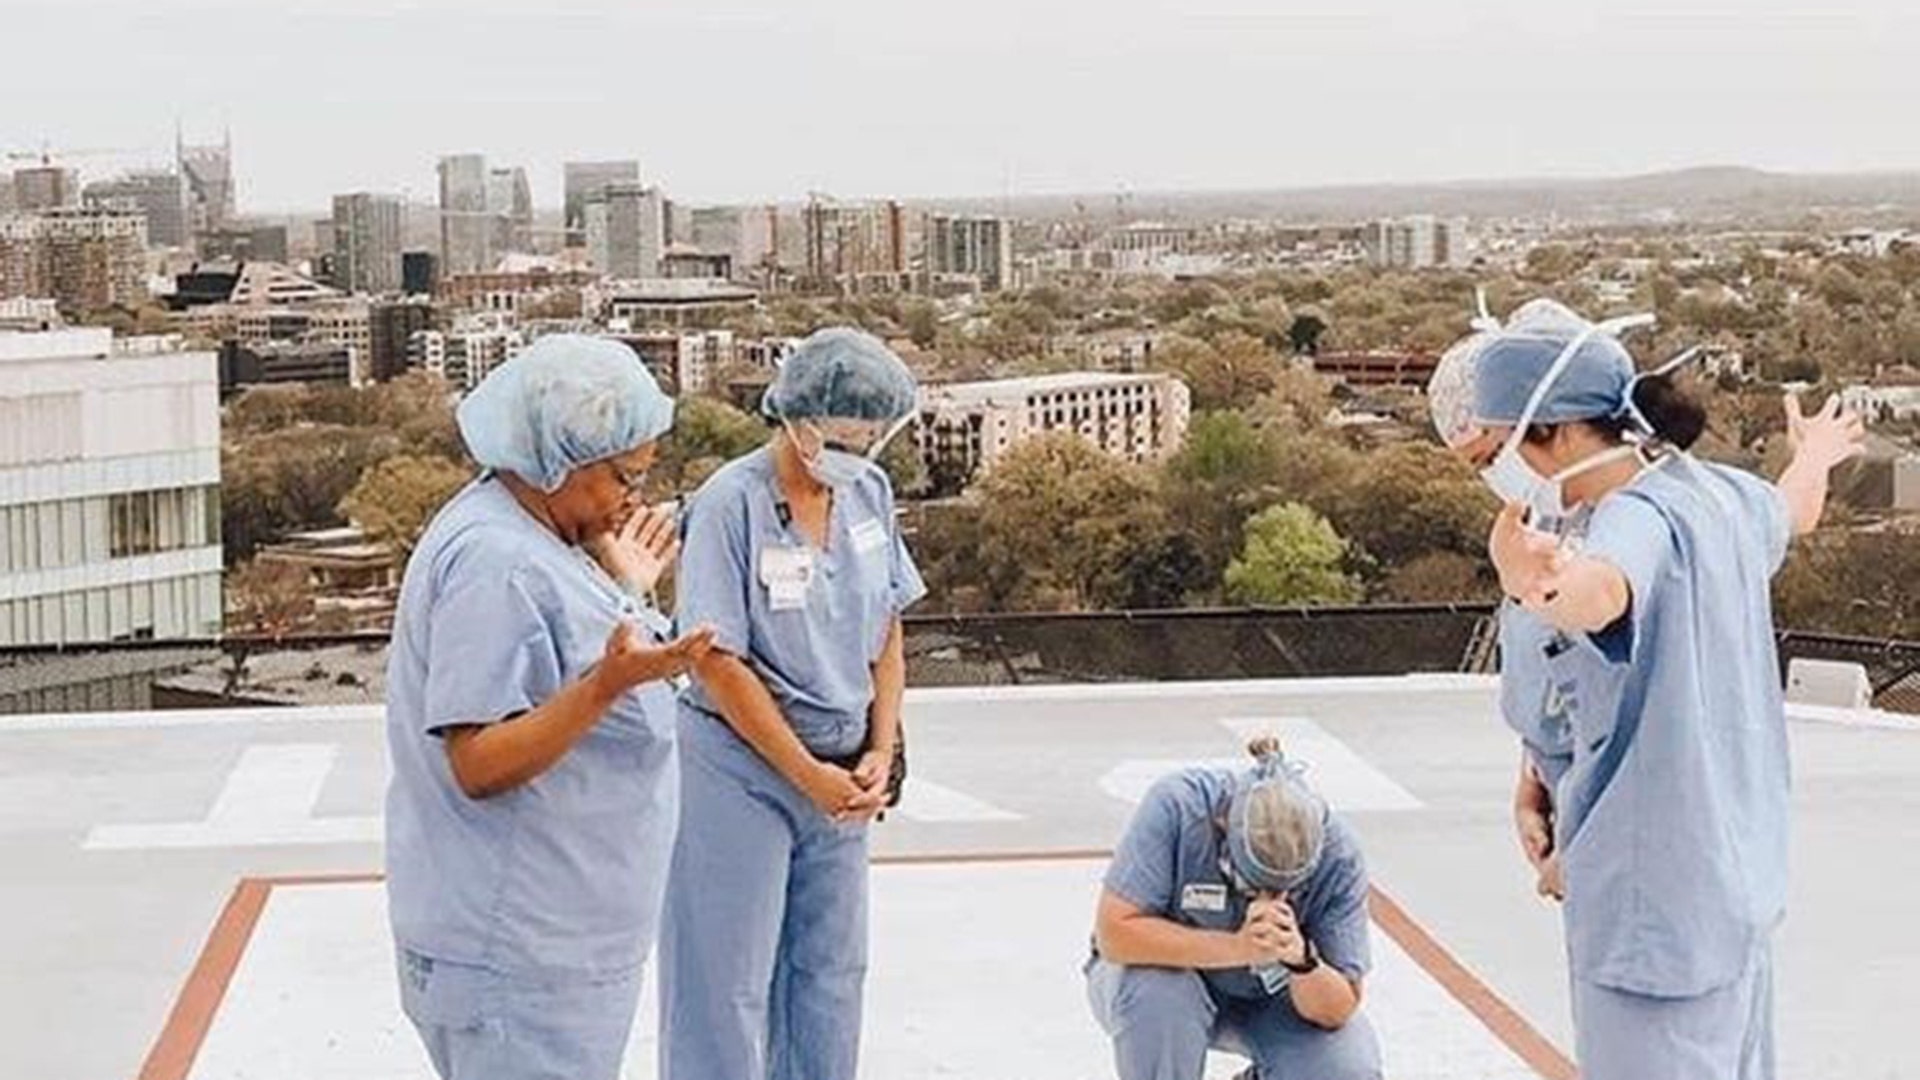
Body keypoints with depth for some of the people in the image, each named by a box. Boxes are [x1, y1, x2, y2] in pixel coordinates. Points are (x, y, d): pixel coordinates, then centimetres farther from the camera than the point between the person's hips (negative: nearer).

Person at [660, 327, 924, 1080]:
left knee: (831, 972, 14)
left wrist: (881, 751, -1)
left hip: (840, 772, 6)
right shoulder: (731, 503, -16)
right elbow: (719, 665, -17)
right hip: (740, 769, -6)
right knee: (727, 984, 0)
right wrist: (810, 775, -15)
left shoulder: (871, 491, 3)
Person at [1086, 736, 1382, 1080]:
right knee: (1156, 1001, -37)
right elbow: (1114, 933, -35)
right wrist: (1236, 948, -43)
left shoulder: (1338, 856, -23)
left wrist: (1300, 958, -42)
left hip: (1270, 997, 2)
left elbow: (1337, 1010, -20)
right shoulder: (1176, 807, -31)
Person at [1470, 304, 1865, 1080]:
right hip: (1739, 875, 10)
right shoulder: (1717, 491, 8)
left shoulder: (1637, 517, -20)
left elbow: (1602, 593, -45)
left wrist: (1556, 588, -67)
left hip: (1656, 894, -10)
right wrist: (1816, 454, 54)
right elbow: (1794, 511, 32)